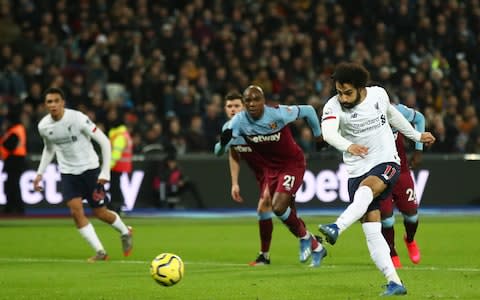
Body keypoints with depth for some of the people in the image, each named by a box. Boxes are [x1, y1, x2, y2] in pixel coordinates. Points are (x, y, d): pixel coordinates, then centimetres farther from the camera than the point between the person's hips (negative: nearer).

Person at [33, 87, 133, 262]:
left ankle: (125, 232, 34)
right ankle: (100, 252, -6)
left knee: (100, 213, 3)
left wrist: (105, 171, -18)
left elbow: (104, 141, -14)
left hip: (90, 168, -3)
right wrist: (40, 173, 9)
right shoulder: (43, 126, -6)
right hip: (68, 173, 3)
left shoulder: (77, 118, -20)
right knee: (76, 211, -14)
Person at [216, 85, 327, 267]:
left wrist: (318, 134, 4)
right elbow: (219, 152, -20)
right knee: (287, 213, 11)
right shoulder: (239, 121, -18)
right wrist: (223, 142, -44)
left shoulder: (278, 114, -27)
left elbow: (308, 110, -10)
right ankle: (316, 248, 33)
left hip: (293, 164, -5)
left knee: (278, 207, -21)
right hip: (270, 168, 5)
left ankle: (304, 237, 7)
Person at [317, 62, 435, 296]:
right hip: (357, 170, 1)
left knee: (366, 188, -35)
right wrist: (348, 146, -52)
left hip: (386, 163, -1)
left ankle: (336, 228, -55)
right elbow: (328, 132, -32)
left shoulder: (378, 94, 0)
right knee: (371, 231, -8)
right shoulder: (333, 106, -10)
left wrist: (416, 136, 34)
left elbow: (392, 114, 23)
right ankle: (394, 283, -7)